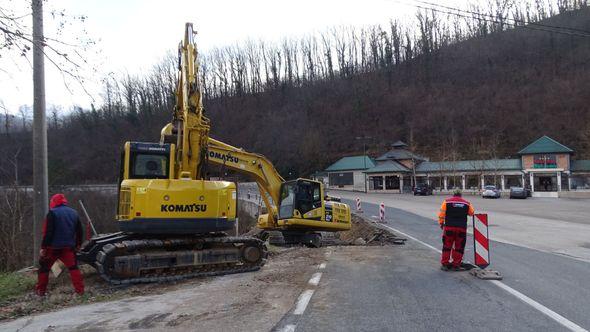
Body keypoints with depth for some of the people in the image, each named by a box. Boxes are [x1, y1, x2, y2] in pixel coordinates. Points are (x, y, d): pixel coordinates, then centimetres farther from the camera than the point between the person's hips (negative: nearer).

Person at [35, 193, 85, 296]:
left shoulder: (52, 213, -7)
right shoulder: (74, 213, 10)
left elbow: (48, 232, -14)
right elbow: (79, 231, 14)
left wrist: (43, 247, -9)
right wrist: (78, 244, 24)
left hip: (53, 247, -4)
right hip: (68, 247, 4)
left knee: (44, 268, 13)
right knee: (73, 267, 8)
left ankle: (40, 291, 18)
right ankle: (80, 289, 3)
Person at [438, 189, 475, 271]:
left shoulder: (447, 201, 1)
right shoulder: (467, 204, 7)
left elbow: (441, 214, 0)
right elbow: (472, 213, 20)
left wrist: (441, 223, 11)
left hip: (449, 227, -1)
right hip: (462, 228, 1)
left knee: (447, 246, 8)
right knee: (459, 247, 9)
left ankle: (444, 264, 11)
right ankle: (456, 265, 12)